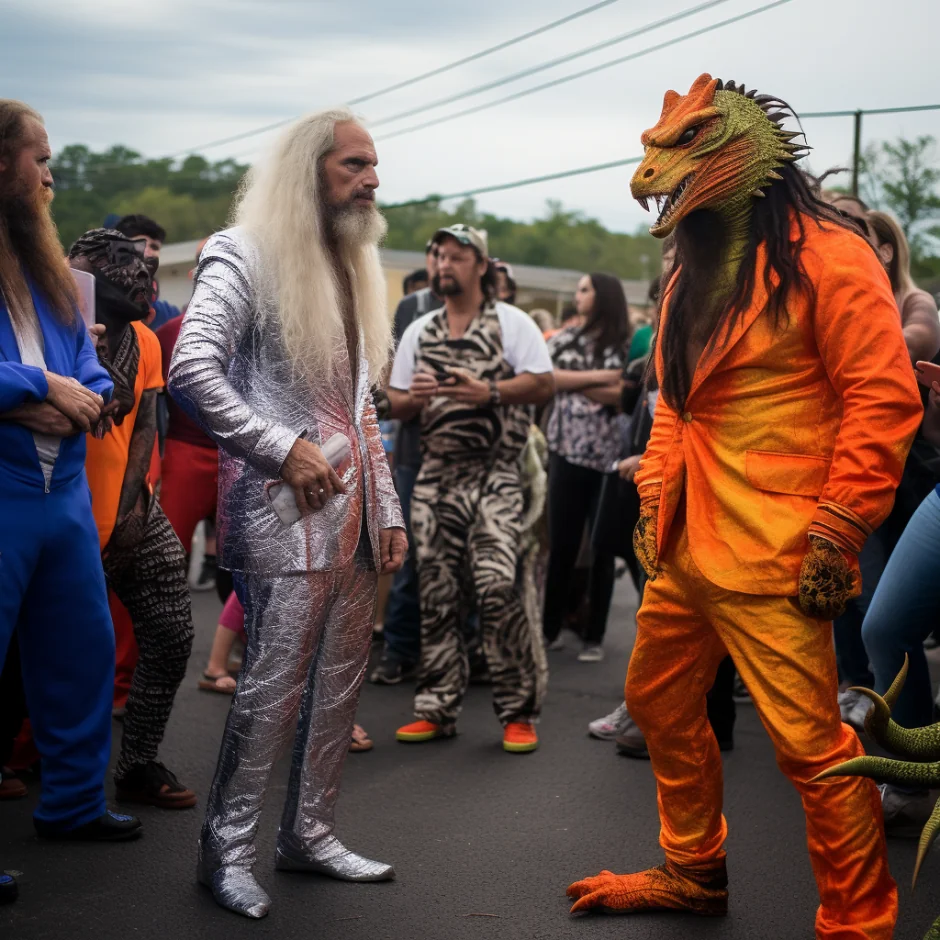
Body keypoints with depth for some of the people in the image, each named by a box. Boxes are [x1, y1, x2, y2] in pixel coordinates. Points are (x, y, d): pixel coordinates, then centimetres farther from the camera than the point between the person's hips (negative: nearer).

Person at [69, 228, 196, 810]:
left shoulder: (145, 341, 8)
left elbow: (144, 425, 4)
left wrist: (134, 505, -6)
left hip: (135, 515, 6)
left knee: (172, 638, 1)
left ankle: (140, 766, 15)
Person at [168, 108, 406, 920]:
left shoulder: (352, 268, 20)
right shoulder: (246, 254, -5)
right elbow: (191, 371, -17)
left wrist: (388, 510, 15)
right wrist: (283, 448, -18)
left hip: (353, 507, 8)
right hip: (286, 505, -7)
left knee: (340, 683, 10)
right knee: (273, 685, -6)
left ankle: (309, 833, 23)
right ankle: (227, 849, 8)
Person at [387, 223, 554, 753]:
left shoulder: (511, 323, 2)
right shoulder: (420, 332, 17)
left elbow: (545, 384, -6)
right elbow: (395, 404, 17)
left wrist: (488, 392, -19)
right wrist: (413, 397, -6)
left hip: (494, 475, -5)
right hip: (437, 475, 5)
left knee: (497, 585, -16)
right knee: (436, 593, 4)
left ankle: (520, 713, -6)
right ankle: (438, 710, 13)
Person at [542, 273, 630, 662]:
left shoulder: (626, 345, 1)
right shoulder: (564, 339, 12)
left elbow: (625, 393, -12)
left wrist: (573, 383, -7)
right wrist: (597, 378, -10)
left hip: (608, 454, -2)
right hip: (567, 450, 2)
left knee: (602, 546, 4)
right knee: (561, 543, 3)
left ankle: (594, 637, 11)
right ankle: (550, 628, 14)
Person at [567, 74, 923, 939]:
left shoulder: (826, 257, -10)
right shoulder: (691, 276, 15)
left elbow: (885, 400, -14)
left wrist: (837, 534, -17)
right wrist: (655, 498, 14)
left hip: (770, 557, -9)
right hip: (685, 545, 9)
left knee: (810, 744, -7)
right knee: (660, 706, 18)